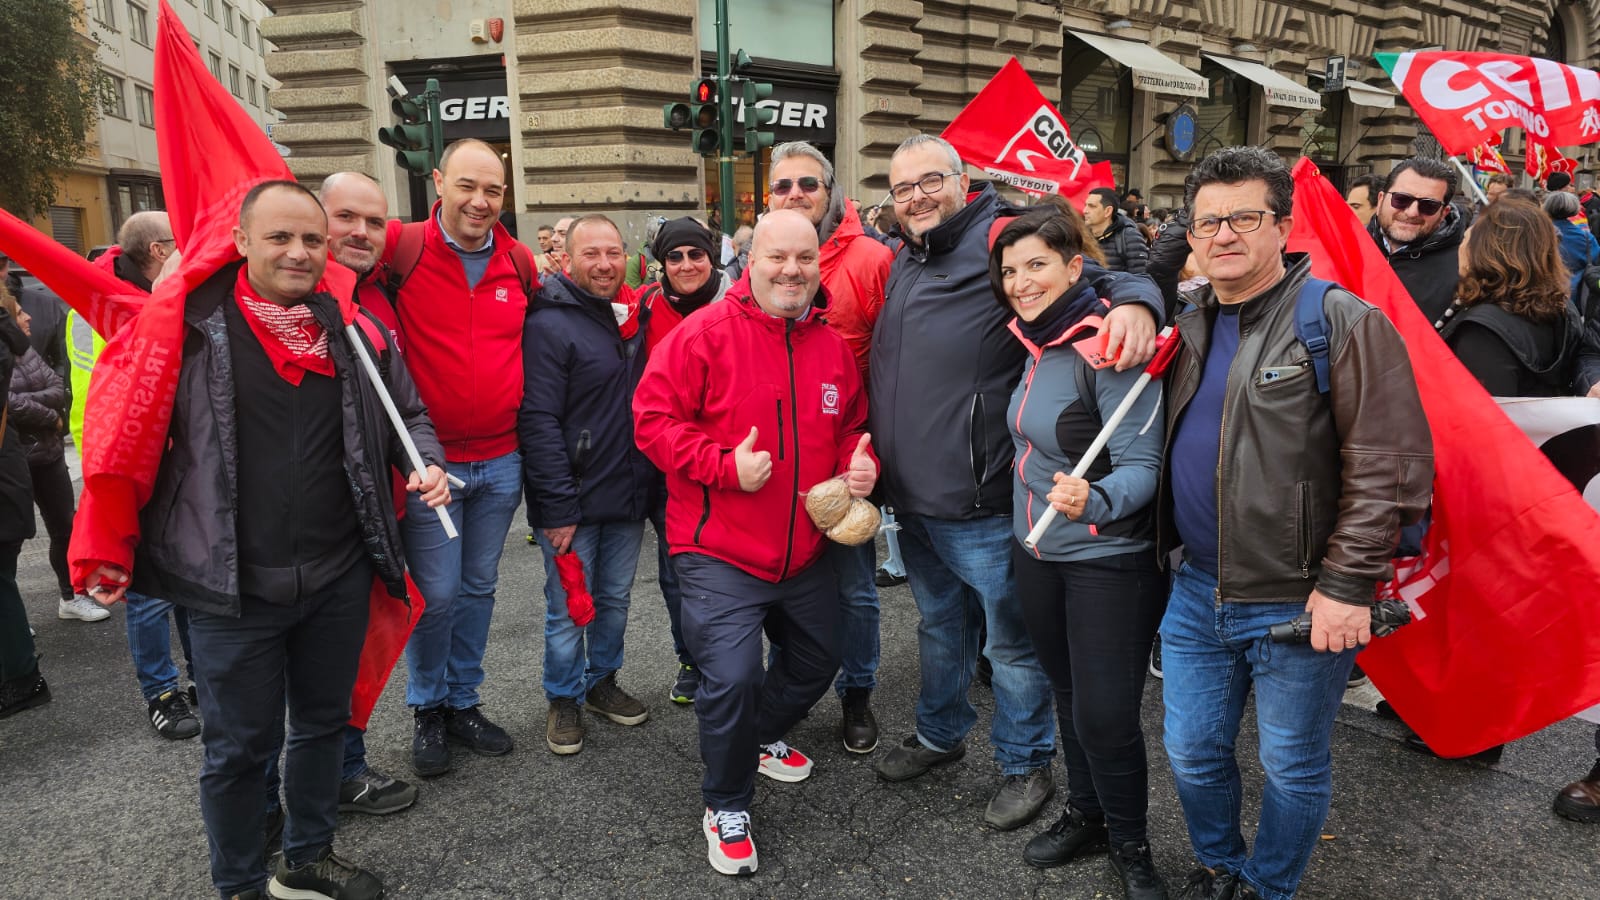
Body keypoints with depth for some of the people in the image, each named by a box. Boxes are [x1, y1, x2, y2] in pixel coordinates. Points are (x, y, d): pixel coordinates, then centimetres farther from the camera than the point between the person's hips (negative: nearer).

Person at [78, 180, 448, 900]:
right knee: (240, 745, 10)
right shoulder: (193, 324, -7)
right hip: (234, 585, -3)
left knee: (322, 723, 19)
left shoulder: (355, 329, 2)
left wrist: (426, 463, -7)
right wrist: (111, 553, 0)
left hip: (338, 577, 4)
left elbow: (408, 413, 13)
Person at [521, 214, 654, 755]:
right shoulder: (550, 325, -12)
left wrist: (650, 483, 8)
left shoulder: (636, 319, 8)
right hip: (572, 500, -6)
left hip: (629, 495, 6)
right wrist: (558, 505, -19)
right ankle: (564, 699, 26)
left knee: (615, 599, 18)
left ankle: (602, 681, 37)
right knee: (568, 607, 7)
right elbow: (538, 422, -17)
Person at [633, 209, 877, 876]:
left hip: (806, 553, 7)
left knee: (817, 663, 21)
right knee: (732, 679, -14)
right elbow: (653, 417, -14)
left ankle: (759, 737, 52)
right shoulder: (705, 334, -12)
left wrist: (859, 464, -5)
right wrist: (726, 466, -23)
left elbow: (850, 429, 16)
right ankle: (726, 804, 15)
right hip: (720, 554, -6)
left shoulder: (833, 348, 5)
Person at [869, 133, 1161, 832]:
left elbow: (1098, 278, -13)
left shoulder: (1002, 241, -12)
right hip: (910, 499, 8)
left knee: (1011, 641, 9)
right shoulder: (901, 262, 12)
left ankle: (1026, 763, 30)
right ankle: (939, 733, 46)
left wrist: (1134, 300, -34)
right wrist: (870, 445, 12)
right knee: (939, 625, 26)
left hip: (983, 505, -7)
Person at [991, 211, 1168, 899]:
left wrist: (1094, 499, -42)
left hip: (1108, 562, -7)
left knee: (1106, 715, 1)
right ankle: (1084, 816, 39)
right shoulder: (1033, 345, 3)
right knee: (1068, 694, 20)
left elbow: (1142, 466, -24)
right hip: (1036, 552, 7)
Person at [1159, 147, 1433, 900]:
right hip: (1197, 590, 6)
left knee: (1293, 768, 13)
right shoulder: (1189, 325, 8)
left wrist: (1347, 586, -18)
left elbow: (1390, 467, -17)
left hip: (1299, 604, -6)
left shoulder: (1342, 322, -13)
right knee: (1192, 753, 18)